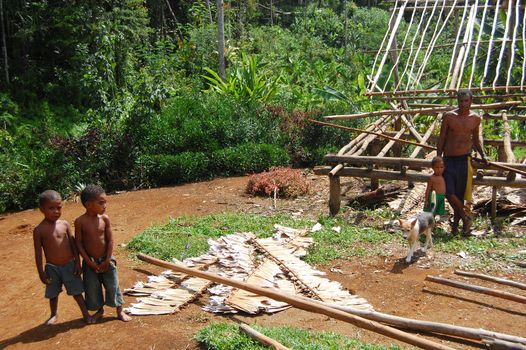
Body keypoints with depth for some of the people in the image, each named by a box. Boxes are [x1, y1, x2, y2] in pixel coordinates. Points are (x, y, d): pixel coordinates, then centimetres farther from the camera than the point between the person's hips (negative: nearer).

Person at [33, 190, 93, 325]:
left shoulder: (65, 224, -5)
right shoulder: (39, 230, -10)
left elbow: (73, 244, 0)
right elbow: (38, 252, -6)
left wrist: (77, 262, -1)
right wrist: (41, 272, -5)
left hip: (69, 265, 0)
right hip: (52, 268, 0)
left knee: (76, 291, 8)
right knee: (53, 293, 16)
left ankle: (86, 313, 22)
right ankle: (53, 315, 39)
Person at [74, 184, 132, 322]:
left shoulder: (104, 218, -10)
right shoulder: (80, 221, -14)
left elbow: (110, 240, -6)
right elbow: (78, 243, -10)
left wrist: (108, 260, -8)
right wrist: (89, 262, -11)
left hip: (106, 260, 1)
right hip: (90, 262, -1)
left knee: (113, 285, 7)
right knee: (92, 288, 12)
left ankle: (120, 311, 23)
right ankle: (99, 310, 34)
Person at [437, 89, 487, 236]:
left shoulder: (475, 118, 5)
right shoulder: (449, 116, -2)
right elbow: (441, 138, 3)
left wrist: (482, 155, 10)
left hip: (464, 159, 1)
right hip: (448, 159, -1)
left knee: (460, 194, 6)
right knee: (449, 192, -9)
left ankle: (456, 221, 22)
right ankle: (466, 218, 9)